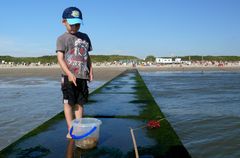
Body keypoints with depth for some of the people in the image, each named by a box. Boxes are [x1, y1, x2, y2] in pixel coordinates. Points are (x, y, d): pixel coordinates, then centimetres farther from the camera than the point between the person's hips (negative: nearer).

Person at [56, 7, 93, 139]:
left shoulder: (85, 37, 14)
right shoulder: (62, 38, -2)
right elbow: (60, 58, -11)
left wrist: (90, 71, 15)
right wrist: (69, 74, -23)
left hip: (82, 76, 5)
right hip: (69, 77, -5)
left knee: (80, 103, 9)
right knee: (69, 103, 1)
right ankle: (70, 130, 9)